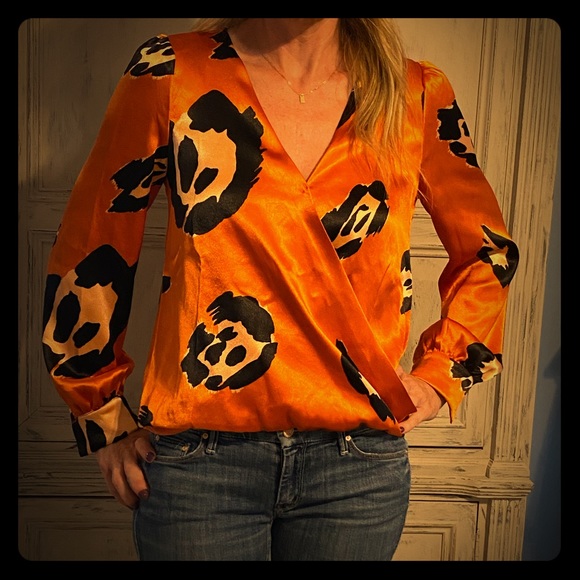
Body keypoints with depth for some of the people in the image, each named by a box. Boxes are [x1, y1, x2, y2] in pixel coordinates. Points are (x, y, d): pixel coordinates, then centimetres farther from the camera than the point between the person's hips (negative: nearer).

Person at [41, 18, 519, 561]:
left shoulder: (416, 95, 0)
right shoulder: (171, 73, -5)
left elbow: (488, 250, 14)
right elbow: (88, 249, 2)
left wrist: (439, 376, 5)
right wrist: (102, 414, 7)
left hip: (361, 461, 2)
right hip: (200, 457, -1)